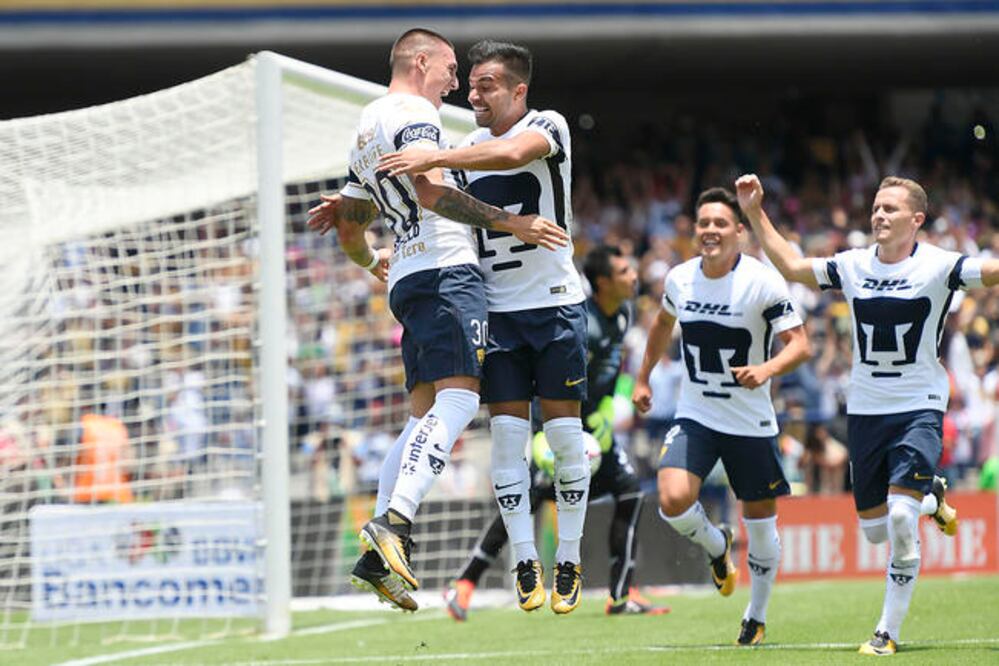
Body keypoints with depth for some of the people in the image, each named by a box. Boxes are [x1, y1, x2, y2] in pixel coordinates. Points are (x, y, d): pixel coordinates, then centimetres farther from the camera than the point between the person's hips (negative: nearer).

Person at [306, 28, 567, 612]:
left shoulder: (365, 129, 26)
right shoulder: (413, 114, -4)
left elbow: (349, 229, 32)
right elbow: (431, 192, -20)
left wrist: (371, 261, 53)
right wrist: (510, 223, -17)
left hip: (407, 280, 10)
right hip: (447, 268, -10)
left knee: (426, 413, 8)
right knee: (458, 398, -19)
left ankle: (378, 559, -2)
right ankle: (394, 522, -37)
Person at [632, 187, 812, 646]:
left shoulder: (763, 282, -14)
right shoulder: (680, 279, -1)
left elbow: (800, 345, -15)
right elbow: (663, 322, 22)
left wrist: (767, 369, -34)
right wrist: (643, 377, 24)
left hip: (751, 422, -2)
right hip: (695, 416, 2)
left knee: (760, 522, 6)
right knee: (673, 501, -20)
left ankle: (757, 616, 28)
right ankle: (716, 547, 14)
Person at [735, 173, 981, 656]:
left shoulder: (937, 266, -9)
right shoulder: (854, 266, 4)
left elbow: (992, 271, -21)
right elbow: (790, 266, 14)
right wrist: (756, 215, 8)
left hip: (919, 409, -5)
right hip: (864, 411, 5)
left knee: (901, 517, -19)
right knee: (874, 529, 10)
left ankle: (889, 631, -6)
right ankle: (930, 497, 44)